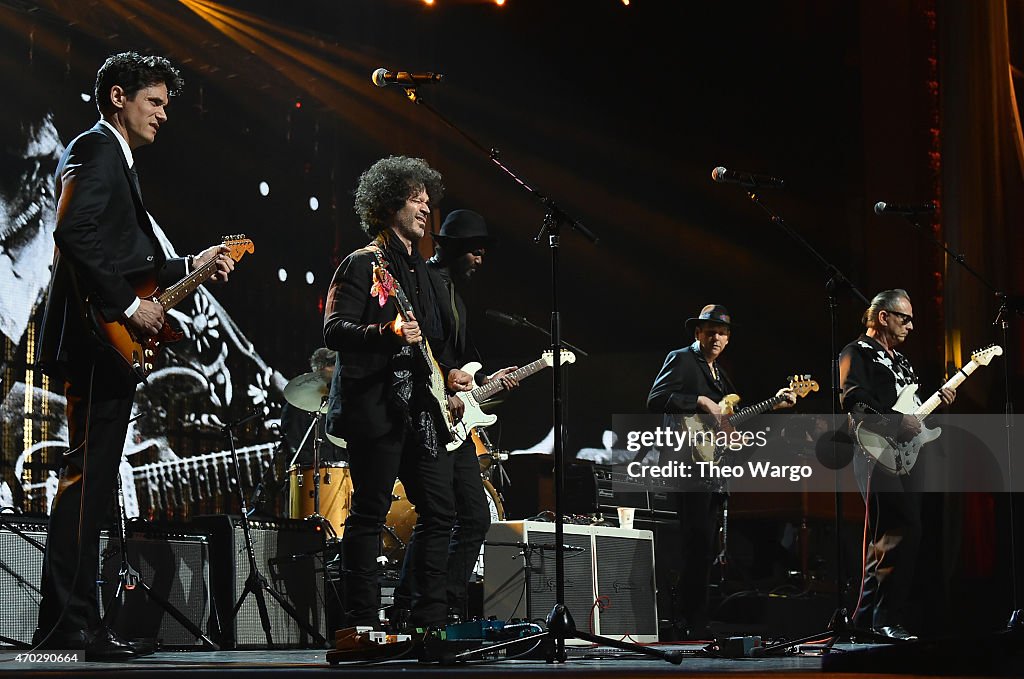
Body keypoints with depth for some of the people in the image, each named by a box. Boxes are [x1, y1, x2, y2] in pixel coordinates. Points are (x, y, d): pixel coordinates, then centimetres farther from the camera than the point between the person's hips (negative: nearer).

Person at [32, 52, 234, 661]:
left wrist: (192, 266, 18)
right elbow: (75, 235, -22)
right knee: (87, 478, -12)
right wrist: (128, 306, -19)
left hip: (107, 345, 11)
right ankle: (68, 625, -13)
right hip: (95, 339, -11)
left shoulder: (115, 159, 25)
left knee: (93, 484, 10)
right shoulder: (96, 149, -7)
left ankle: (73, 624, 13)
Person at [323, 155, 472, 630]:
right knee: (370, 512, -6)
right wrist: (387, 334, -27)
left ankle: (428, 620, 12)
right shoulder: (363, 265, -3)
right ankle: (362, 621, -3)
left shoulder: (427, 275, 21)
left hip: (422, 408, 8)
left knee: (439, 510, 6)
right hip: (376, 406, -8)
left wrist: (449, 375, 12)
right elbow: (334, 330, -13)